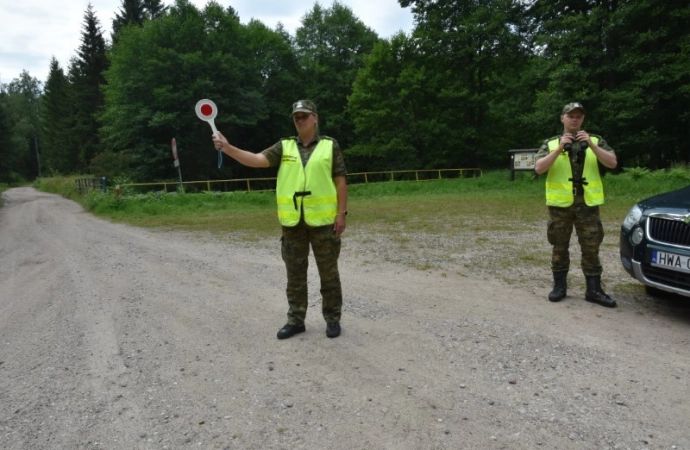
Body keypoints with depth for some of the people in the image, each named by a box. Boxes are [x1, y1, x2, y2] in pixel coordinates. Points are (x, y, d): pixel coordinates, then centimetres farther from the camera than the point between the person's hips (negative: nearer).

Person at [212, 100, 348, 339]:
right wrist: (228, 148, -16)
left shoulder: (330, 145, 2)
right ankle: (296, 320, 23)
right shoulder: (284, 146, 8)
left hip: (322, 220, -2)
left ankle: (333, 319, 20)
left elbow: (340, 180, 0)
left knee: (328, 272, 7)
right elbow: (257, 160, -3)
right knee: (295, 274, 10)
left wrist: (341, 213, -6)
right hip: (292, 221, 3)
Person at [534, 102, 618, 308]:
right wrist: (559, 148, -17)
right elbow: (539, 168, -9)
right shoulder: (551, 143, 4)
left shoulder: (595, 140, 7)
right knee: (560, 247, 7)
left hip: (587, 203, 1)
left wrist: (592, 145, -15)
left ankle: (594, 289, 10)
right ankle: (559, 286, 18)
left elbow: (612, 163, -4)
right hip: (560, 203, 0)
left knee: (591, 248, 2)